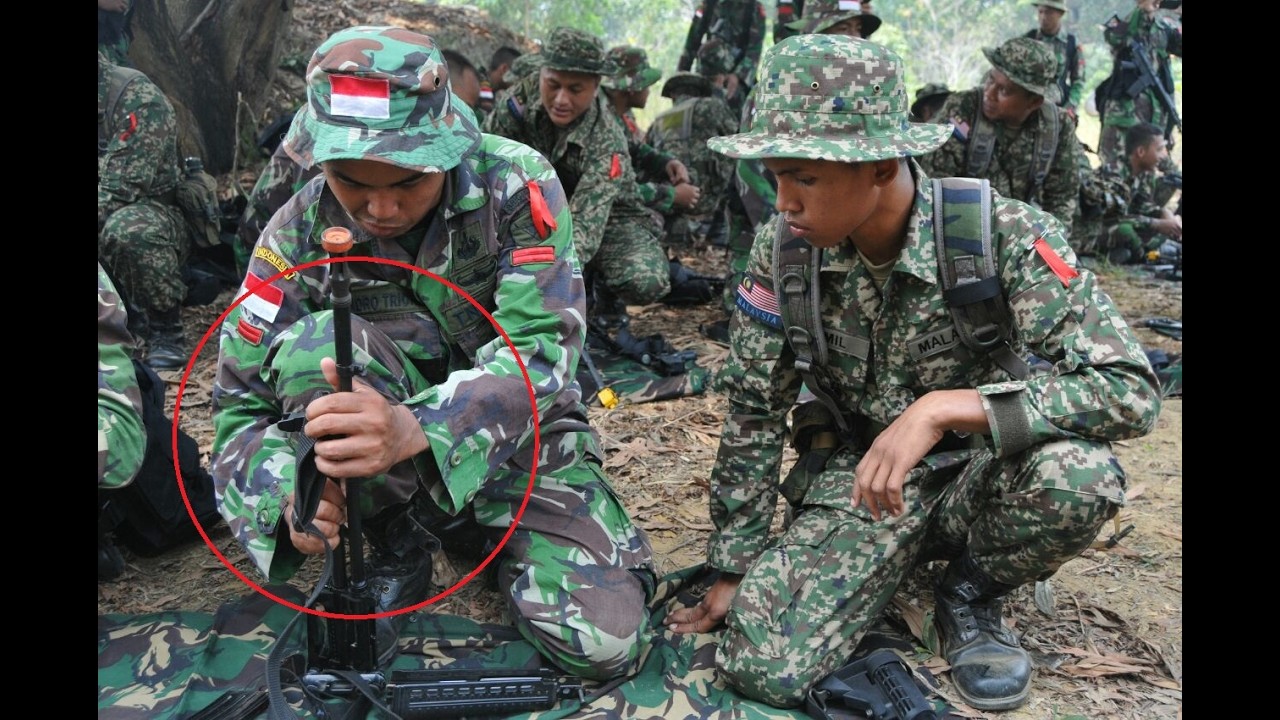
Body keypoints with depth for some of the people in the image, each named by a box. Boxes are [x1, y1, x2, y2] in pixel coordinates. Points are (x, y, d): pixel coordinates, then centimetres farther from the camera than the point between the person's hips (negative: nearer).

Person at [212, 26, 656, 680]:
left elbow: (541, 346, -29)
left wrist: (415, 428, -48)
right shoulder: (300, 233, -13)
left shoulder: (516, 183, -19)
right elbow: (243, 399, -11)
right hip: (389, 441, 1)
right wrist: (292, 491, -34)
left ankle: (490, 526, 13)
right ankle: (395, 553, -8)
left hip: (522, 433, -1)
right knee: (312, 344, -29)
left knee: (602, 643, -18)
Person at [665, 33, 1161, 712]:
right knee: (761, 666, -18)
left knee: (1078, 475, -36)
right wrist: (733, 569, -1)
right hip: (859, 471, 2)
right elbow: (754, 411, -5)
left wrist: (943, 408, -39)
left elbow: (1131, 389, -28)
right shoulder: (784, 245, -13)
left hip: (978, 471, -1)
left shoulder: (1004, 234, -22)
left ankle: (971, 592, 0)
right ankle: (904, 552, 13)